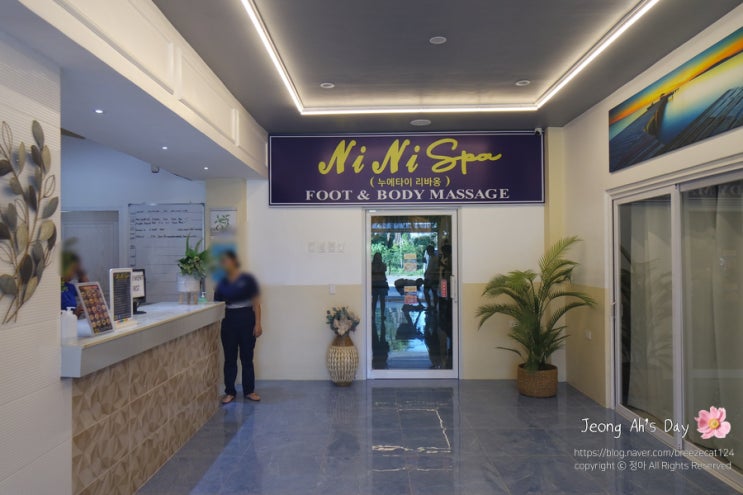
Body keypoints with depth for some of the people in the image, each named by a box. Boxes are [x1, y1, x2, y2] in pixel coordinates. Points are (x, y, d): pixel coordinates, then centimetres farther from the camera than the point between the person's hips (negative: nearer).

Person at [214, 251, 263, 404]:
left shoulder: (247, 279, -5)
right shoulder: (221, 283, 4)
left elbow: (256, 303, -5)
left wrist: (258, 323, -9)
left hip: (246, 320, -3)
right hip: (229, 321, 3)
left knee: (247, 357, 7)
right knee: (230, 358, 7)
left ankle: (249, 391, 20)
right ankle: (230, 392, 19)